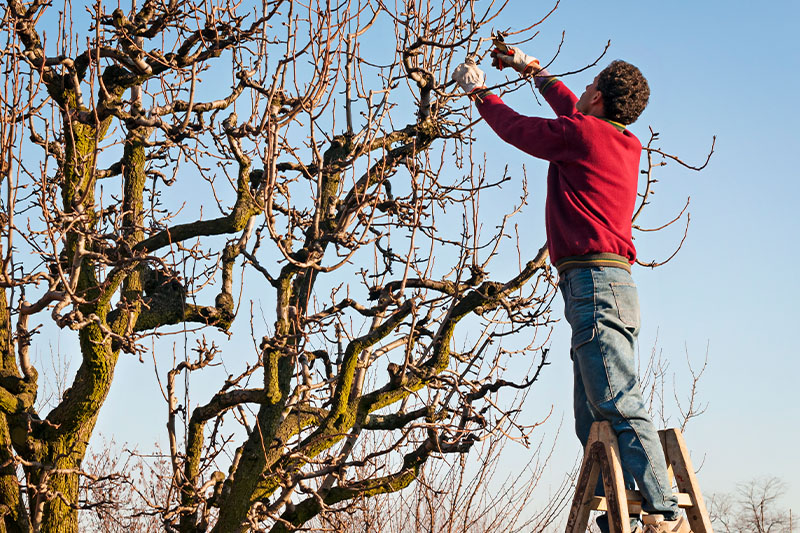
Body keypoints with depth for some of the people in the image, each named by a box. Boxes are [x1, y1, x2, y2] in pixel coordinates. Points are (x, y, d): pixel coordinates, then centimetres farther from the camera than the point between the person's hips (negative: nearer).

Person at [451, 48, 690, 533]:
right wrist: (533, 70, 51)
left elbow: (515, 127, 11)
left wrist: (478, 90, 29)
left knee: (620, 405, -17)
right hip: (615, 287, 9)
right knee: (594, 420, 8)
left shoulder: (581, 133, -4)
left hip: (593, 281, -9)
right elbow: (572, 110, 39)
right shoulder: (628, 144, 20)